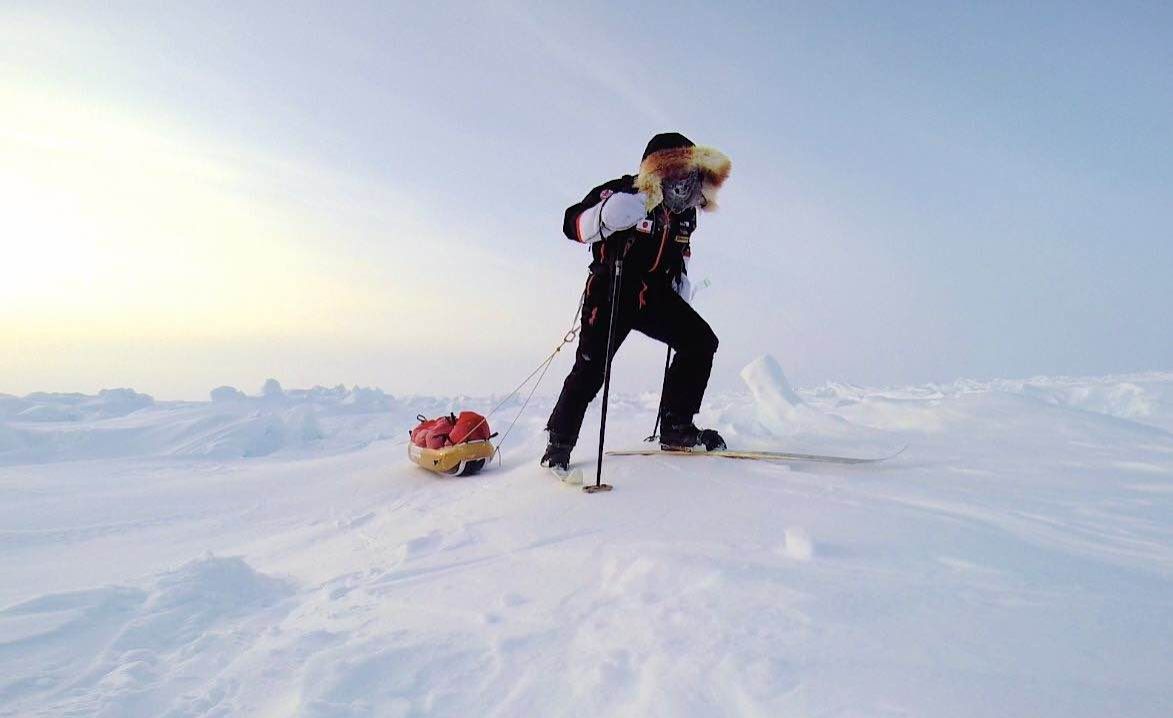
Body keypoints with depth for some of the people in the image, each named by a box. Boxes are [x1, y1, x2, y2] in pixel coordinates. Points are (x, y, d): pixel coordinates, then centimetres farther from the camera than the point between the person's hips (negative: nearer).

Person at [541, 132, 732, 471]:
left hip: (655, 294, 6)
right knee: (591, 369, -12)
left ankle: (675, 428, 0)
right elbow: (573, 223, -24)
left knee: (702, 341, -7)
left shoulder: (685, 211, 6)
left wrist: (680, 279, 13)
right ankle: (559, 444, 5)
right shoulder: (623, 192, -15)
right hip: (612, 292, -6)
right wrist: (606, 217, -43)